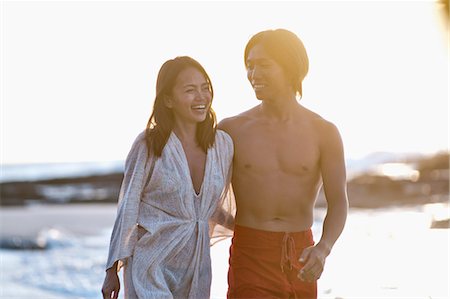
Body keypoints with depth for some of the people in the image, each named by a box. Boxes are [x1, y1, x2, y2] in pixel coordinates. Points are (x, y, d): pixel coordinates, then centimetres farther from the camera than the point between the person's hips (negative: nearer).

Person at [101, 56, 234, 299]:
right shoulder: (149, 145, -10)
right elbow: (127, 209, -5)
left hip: (197, 268, 4)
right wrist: (112, 271, -4)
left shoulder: (223, 144, 2)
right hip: (151, 265, -4)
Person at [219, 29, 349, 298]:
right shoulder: (232, 130, -1)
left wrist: (323, 249, -24)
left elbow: (338, 201, -7)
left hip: (301, 259, 2)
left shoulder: (323, 133, -1)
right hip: (250, 256, -2)